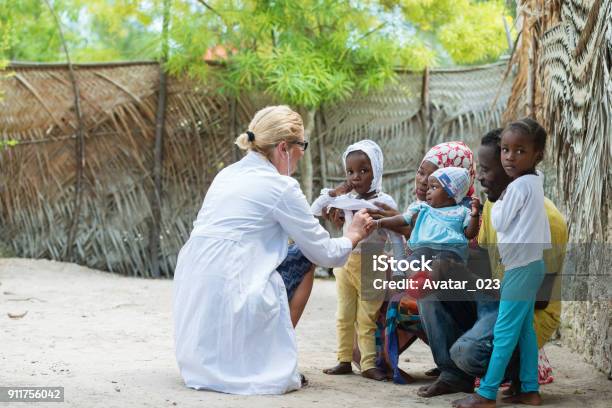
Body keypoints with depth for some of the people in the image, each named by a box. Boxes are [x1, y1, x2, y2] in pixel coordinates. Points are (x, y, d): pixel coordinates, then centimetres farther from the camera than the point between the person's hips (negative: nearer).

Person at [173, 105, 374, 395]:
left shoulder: (228, 175, 16)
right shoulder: (281, 187, -6)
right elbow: (324, 253, 2)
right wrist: (353, 235, 23)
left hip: (190, 295, 8)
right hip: (228, 294, -8)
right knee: (304, 260, 12)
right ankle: (277, 361, 11)